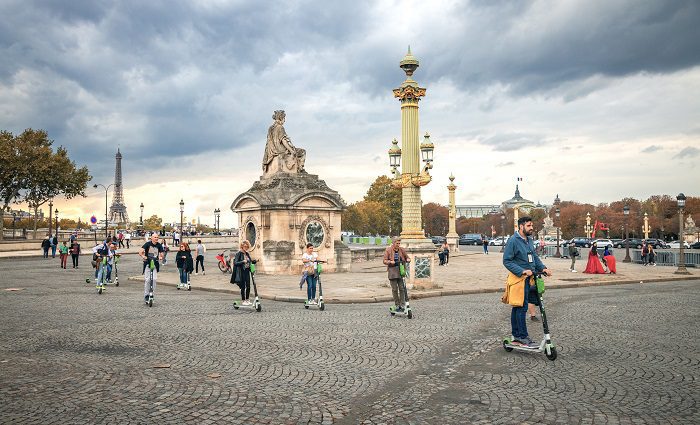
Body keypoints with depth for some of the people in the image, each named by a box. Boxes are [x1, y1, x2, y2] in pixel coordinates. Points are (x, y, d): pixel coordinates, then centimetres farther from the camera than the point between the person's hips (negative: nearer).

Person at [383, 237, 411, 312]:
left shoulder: (402, 250, 8)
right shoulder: (388, 250, 1)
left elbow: (407, 257, 16)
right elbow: (385, 261, -2)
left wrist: (408, 260, -7)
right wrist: (390, 262, -21)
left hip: (401, 271, 2)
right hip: (392, 271, -2)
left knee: (402, 288, -1)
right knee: (394, 289, 2)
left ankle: (402, 305, 5)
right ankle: (397, 305, 11)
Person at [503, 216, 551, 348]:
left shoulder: (529, 240, 14)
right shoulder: (513, 241, -12)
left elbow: (535, 256, 20)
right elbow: (507, 261, -15)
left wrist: (543, 268, 3)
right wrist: (522, 271, -23)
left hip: (529, 278, 8)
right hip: (519, 278, -8)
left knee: (517, 308, 13)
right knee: (522, 307, -7)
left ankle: (516, 337, 18)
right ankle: (523, 337, 0)